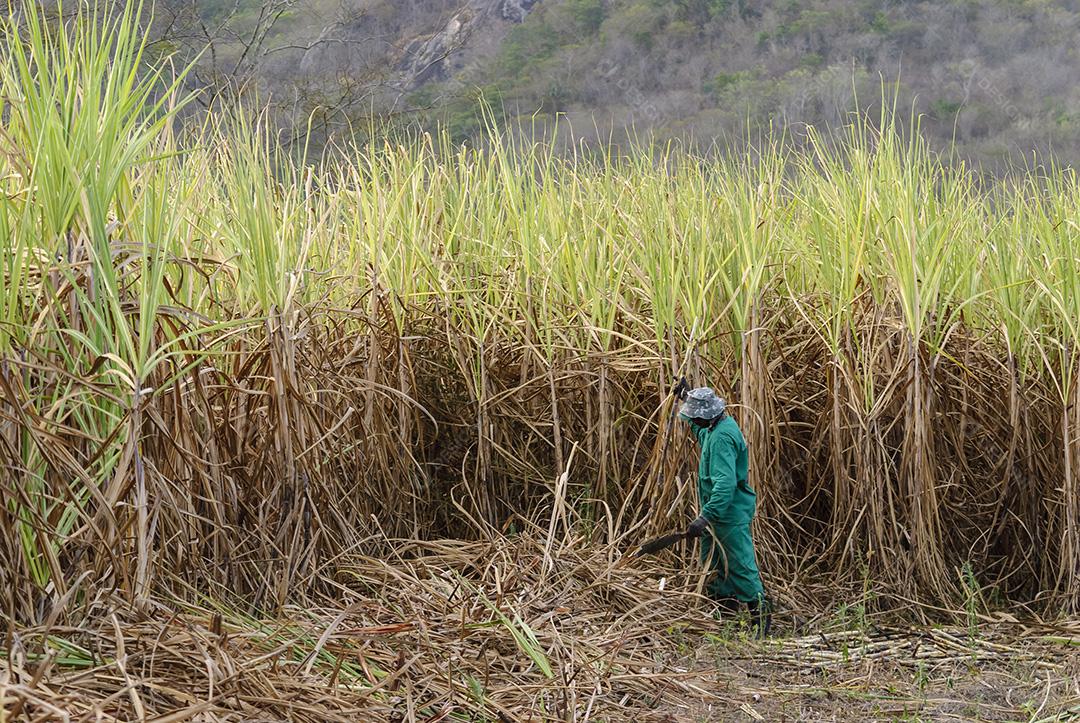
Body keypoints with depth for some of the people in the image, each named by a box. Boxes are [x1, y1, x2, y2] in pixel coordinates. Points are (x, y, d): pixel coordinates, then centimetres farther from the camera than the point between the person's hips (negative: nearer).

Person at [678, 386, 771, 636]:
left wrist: (706, 516, -40)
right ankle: (722, 613, 29)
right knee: (711, 564, 18)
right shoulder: (720, 425, 7)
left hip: (730, 514, -11)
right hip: (718, 512, 11)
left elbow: (725, 483, -34)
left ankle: (760, 614, 4)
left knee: (741, 566, -5)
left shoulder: (722, 438, -25)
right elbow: (701, 433, 34)